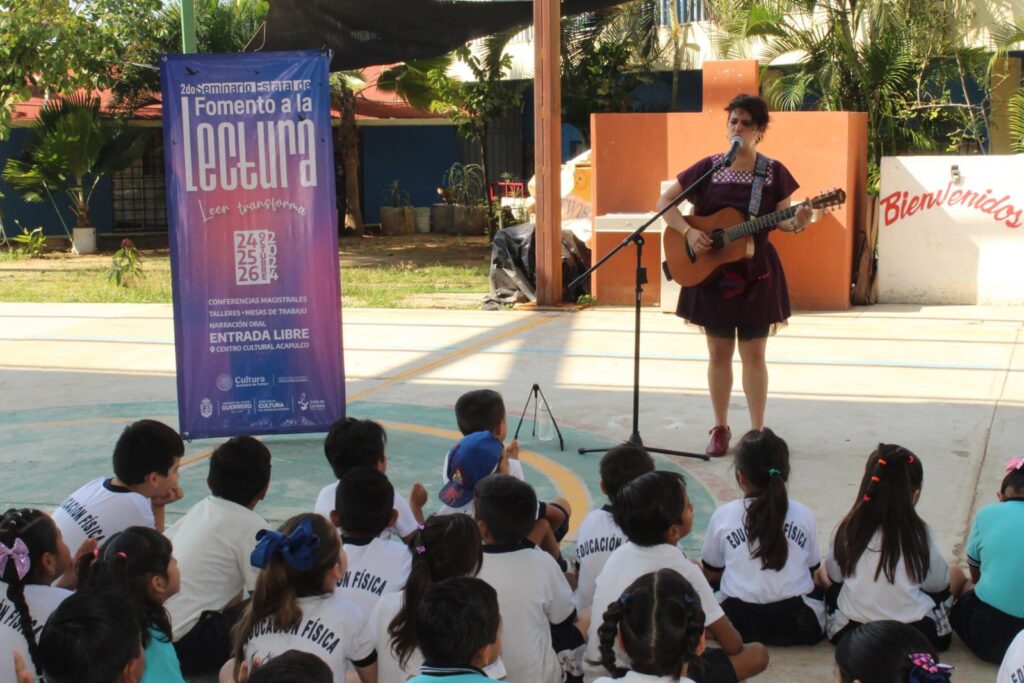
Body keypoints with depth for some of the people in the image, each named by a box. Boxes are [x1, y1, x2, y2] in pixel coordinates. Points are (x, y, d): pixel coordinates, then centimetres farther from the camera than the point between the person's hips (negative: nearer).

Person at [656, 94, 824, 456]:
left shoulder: (774, 172, 0)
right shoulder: (708, 167, 0)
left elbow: (780, 220, 3)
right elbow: (665, 201, 1)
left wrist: (797, 222, -19)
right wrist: (688, 232, -13)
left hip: (756, 273, 0)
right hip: (711, 272, 1)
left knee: (753, 354, 3)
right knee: (719, 353, 7)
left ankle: (757, 432, 12)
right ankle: (720, 429, 19)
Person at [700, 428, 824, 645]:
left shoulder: (723, 515, -2)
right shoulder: (804, 515, 0)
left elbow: (711, 574, 8)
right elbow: (812, 571, 11)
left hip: (737, 625, -1)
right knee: (821, 589, 31)